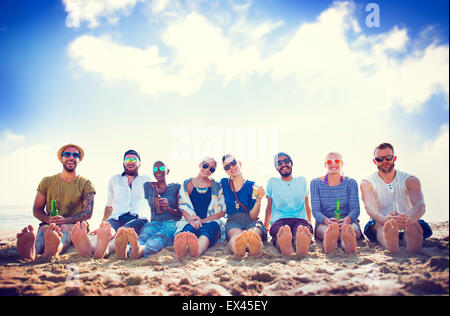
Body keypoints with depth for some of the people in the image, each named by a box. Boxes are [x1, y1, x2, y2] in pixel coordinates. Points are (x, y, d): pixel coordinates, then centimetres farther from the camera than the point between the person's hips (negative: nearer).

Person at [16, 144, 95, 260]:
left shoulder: (86, 184, 8)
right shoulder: (47, 182, 14)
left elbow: (88, 213, -2)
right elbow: (37, 210, 11)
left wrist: (65, 220, -21)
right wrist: (50, 220, -12)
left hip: (75, 226, -2)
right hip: (48, 224, 2)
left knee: (65, 228, -36)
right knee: (44, 229, -33)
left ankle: (56, 249, -71)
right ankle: (32, 250, -67)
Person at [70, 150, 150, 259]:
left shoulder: (146, 180, 22)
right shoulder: (114, 179, 26)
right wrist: (102, 225, 21)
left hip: (138, 219, -2)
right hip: (116, 218, 2)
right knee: (108, 230, -35)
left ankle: (106, 249, -69)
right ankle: (89, 247, -67)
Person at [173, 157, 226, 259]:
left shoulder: (217, 187, 14)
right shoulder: (187, 184, 15)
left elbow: (222, 211, 8)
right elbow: (183, 207, 6)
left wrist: (203, 220, -8)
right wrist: (191, 220, -16)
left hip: (211, 221, 0)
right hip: (190, 221, 0)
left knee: (206, 230, -36)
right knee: (189, 229, -36)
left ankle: (197, 249, -72)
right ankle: (181, 249, -72)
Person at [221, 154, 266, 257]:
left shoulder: (251, 186, 6)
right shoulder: (224, 183, 15)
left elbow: (252, 216, -2)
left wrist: (258, 199, -17)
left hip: (251, 221, 0)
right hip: (233, 222, 1)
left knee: (254, 233, -41)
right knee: (236, 235, -40)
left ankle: (254, 245, -78)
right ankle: (236, 246, -77)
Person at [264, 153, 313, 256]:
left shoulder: (302, 181, 22)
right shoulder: (272, 182, 18)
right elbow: (269, 207, 21)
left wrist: (309, 224, 31)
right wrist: (265, 228, 20)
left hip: (300, 219, 0)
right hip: (279, 220, 0)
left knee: (304, 231, -40)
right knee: (281, 231, -41)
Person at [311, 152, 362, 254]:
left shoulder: (351, 183, 10)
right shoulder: (316, 183, 9)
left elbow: (355, 209, 0)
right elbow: (315, 210, -1)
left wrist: (347, 219, -25)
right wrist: (326, 220, -25)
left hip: (348, 222, 1)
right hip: (324, 223, 0)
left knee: (348, 228, -38)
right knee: (326, 229, -39)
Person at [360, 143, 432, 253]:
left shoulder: (410, 180, 6)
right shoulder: (367, 183, 4)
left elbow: (420, 205, -13)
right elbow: (369, 207, -16)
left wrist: (408, 217, -40)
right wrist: (384, 219, -42)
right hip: (380, 224, -1)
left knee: (419, 225, -32)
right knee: (376, 225, -35)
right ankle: (390, 247, -66)